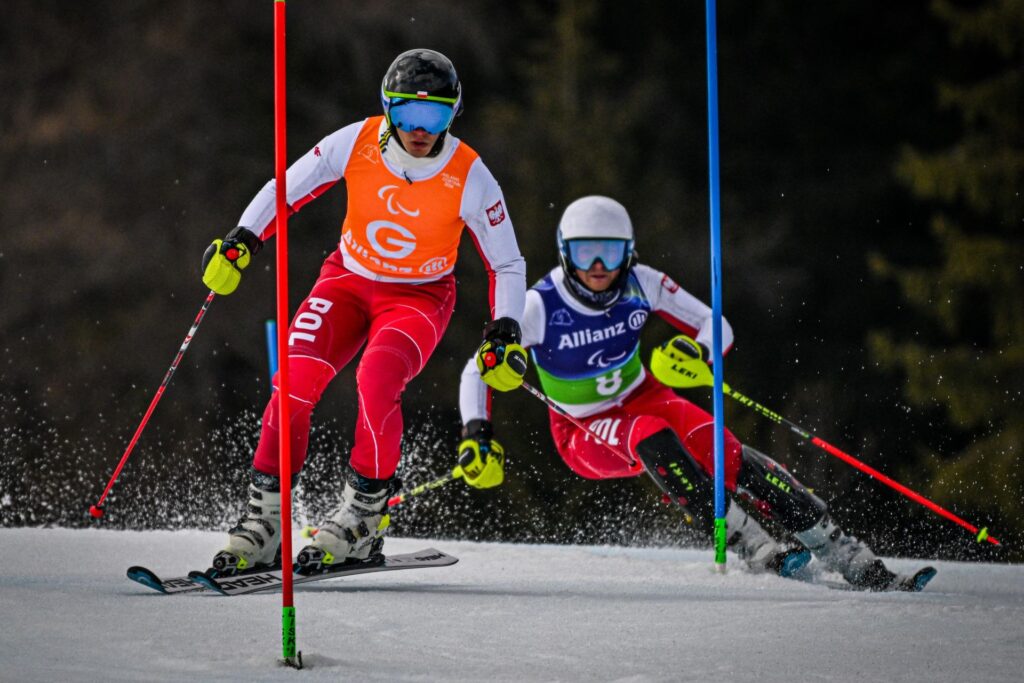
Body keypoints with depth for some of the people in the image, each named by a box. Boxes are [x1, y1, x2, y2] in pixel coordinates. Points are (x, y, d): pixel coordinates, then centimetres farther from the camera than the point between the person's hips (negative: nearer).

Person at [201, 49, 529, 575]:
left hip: (419, 298, -2)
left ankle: (363, 517, -16)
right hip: (348, 280, 2)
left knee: (377, 379, -32)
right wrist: (241, 242, -12)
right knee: (295, 380, -21)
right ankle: (263, 521, -12)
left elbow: (507, 265, -6)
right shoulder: (358, 142, -15)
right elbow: (287, 188, -1)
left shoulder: (470, 178, -18)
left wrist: (505, 333, -18)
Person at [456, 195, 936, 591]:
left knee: (728, 456, -22)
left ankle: (853, 562, -22)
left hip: (643, 399, 2)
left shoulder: (641, 285, -14)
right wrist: (476, 433, -32)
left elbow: (717, 326, -8)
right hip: (585, 435, -2)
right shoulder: (541, 306, -21)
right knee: (650, 437, -36)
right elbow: (478, 371, -17)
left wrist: (696, 352, -30)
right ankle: (756, 548, -36)